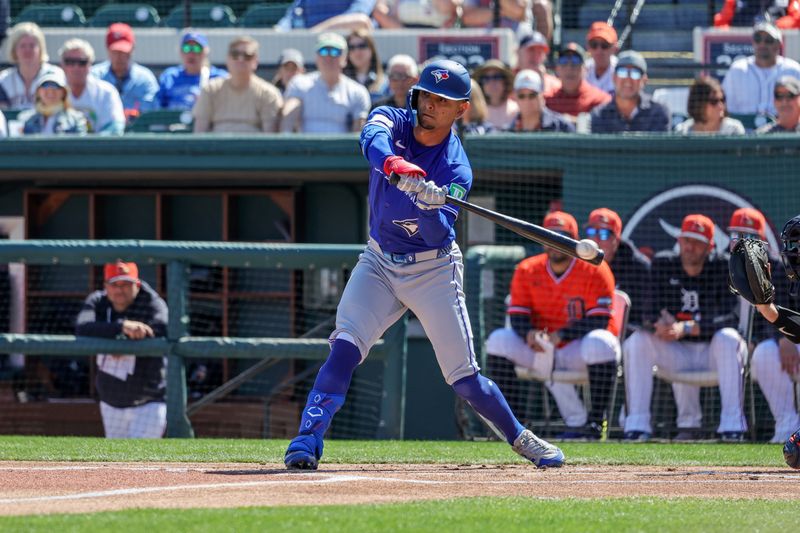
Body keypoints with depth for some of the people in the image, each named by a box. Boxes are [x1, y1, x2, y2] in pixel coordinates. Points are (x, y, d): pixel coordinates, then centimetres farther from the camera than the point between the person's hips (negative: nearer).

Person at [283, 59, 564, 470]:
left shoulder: (456, 170, -14)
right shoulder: (393, 121, -7)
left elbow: (439, 234, -25)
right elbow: (373, 138, -33)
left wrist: (430, 205, -47)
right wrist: (392, 163, -55)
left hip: (433, 270, -2)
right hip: (379, 263, 2)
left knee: (464, 378, -2)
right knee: (345, 347, -19)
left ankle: (520, 438, 19)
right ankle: (307, 443, -21)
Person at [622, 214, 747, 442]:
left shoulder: (723, 267, -8)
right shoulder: (662, 266, 1)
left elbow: (730, 318, -20)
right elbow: (647, 309, -5)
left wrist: (686, 328, -33)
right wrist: (659, 323, -30)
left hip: (713, 351, -3)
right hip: (677, 353, 3)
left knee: (728, 338, -34)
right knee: (637, 341, -21)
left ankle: (732, 427, -35)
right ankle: (637, 425, -23)